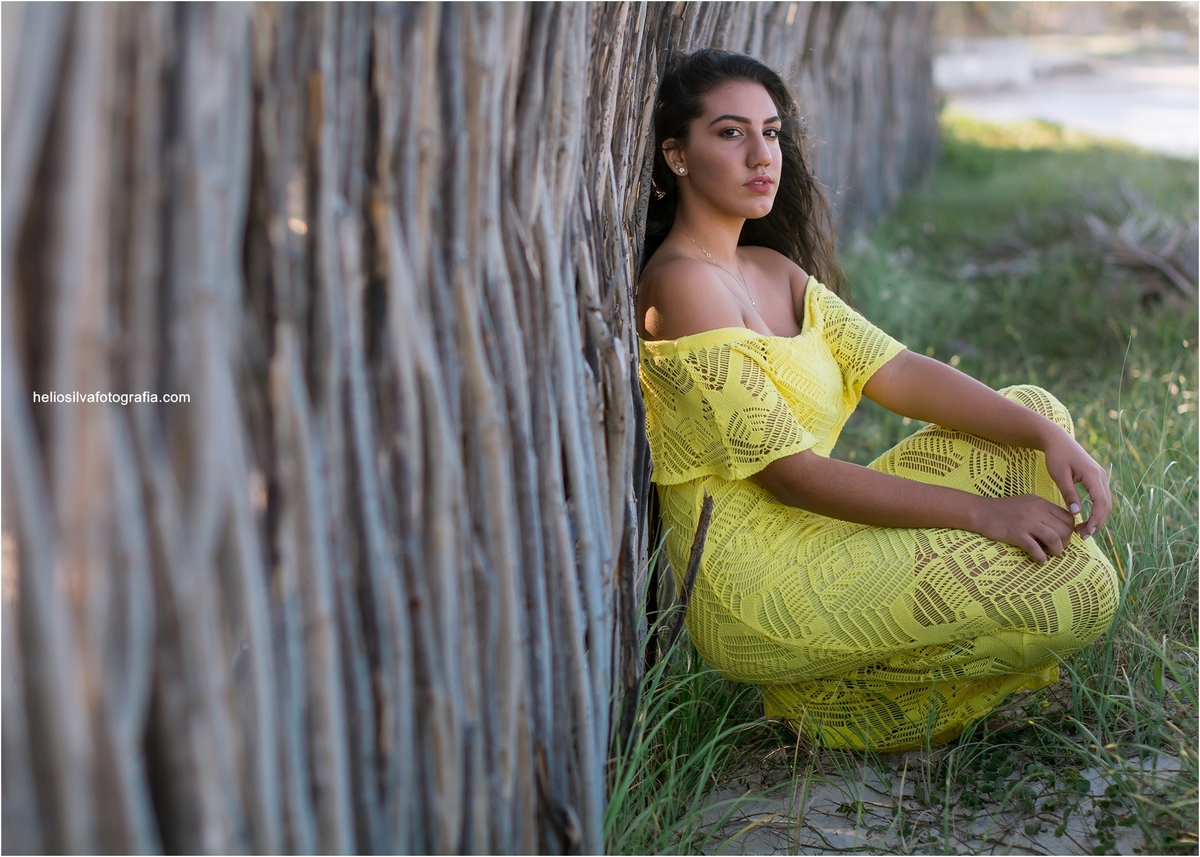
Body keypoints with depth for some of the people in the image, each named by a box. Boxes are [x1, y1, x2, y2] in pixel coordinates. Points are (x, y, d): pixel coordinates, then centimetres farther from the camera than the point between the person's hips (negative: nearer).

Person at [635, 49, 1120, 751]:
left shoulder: (774, 270, 13)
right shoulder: (682, 283, -16)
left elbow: (898, 372, 5)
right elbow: (788, 474, -20)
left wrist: (1051, 436, -9)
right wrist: (983, 512, -20)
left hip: (811, 537, 9)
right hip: (756, 583, -9)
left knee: (1034, 410, 11)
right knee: (1078, 589, -16)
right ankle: (829, 692, -1)